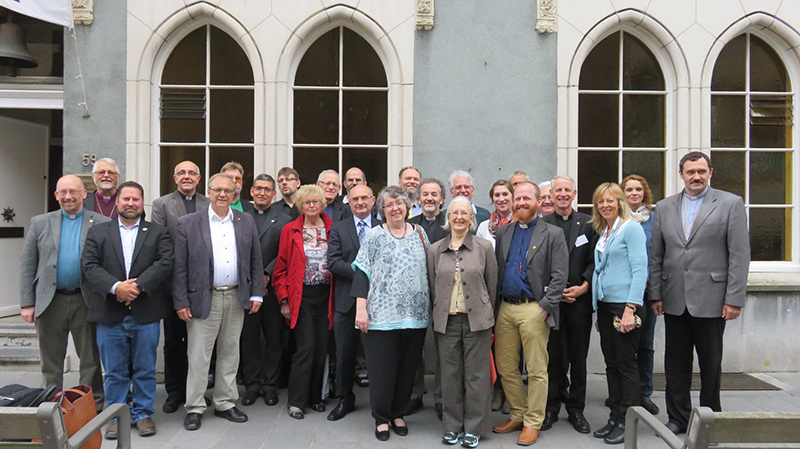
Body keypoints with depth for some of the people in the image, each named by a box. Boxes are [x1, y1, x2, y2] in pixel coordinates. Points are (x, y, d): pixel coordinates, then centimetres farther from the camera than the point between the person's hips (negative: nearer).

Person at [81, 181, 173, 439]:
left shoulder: (158, 233, 7)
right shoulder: (97, 233, 10)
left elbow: (166, 263, -6)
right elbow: (90, 266, -1)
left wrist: (138, 285, -16)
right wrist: (115, 287, -16)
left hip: (146, 314, -1)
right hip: (110, 314, 1)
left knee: (145, 369, 8)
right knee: (114, 372, 9)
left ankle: (143, 413, 21)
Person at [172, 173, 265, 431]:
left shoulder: (247, 222, 7)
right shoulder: (189, 223, -2)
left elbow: (255, 261, 9)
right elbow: (179, 266, -3)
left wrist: (256, 294, 3)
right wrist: (181, 302, -7)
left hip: (236, 299, 3)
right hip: (203, 300, -3)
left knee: (230, 354, 12)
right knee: (198, 356, 2)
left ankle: (225, 404, 25)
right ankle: (194, 408, 16)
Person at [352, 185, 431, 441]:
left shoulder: (419, 234, 9)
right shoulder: (375, 236, -1)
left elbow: (430, 271, 14)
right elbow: (362, 273, -5)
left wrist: (431, 306, 9)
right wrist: (361, 309, -12)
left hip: (416, 315, 3)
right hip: (382, 315, -3)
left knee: (407, 368, 10)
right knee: (382, 368, 3)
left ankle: (398, 413, 28)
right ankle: (381, 418, 20)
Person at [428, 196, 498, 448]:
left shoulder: (484, 248, 0)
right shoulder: (435, 251, 5)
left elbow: (492, 286, 5)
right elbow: (433, 287, 10)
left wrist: (486, 314, 7)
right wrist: (439, 313, 9)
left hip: (477, 319, -1)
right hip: (447, 320, 2)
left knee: (476, 374, 3)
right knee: (450, 374, 8)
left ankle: (473, 428, 16)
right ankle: (452, 425, 22)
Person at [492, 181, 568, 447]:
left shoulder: (553, 235, -1)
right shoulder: (503, 233, 12)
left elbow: (559, 277, -6)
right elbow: (496, 270, 13)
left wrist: (544, 308, -13)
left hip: (534, 309, -5)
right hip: (505, 308, 5)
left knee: (536, 370, 2)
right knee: (506, 368, 11)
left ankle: (532, 423, 16)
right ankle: (518, 416, 27)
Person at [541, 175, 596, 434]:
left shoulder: (588, 223, 7)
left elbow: (594, 260, 3)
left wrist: (583, 287, -9)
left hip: (580, 300, 1)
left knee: (579, 359, 8)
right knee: (552, 357, 6)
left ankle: (576, 409, 20)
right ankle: (551, 408, 19)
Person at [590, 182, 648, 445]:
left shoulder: (631, 228, -7)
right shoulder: (602, 233, 16)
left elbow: (640, 270, -13)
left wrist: (630, 309, -19)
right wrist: (598, 311, 14)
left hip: (625, 305, -7)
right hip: (605, 305, 7)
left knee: (626, 363, -1)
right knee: (611, 363, 11)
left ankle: (626, 422, 9)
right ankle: (615, 417, 20)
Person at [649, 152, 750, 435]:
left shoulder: (730, 204, 0)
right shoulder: (664, 208, 9)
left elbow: (740, 255, -5)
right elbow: (656, 256, 9)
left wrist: (734, 299, -10)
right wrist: (655, 295, 4)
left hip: (710, 300, -3)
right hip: (674, 301, 3)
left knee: (710, 364, 9)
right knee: (676, 363, 10)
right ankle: (678, 418, 23)